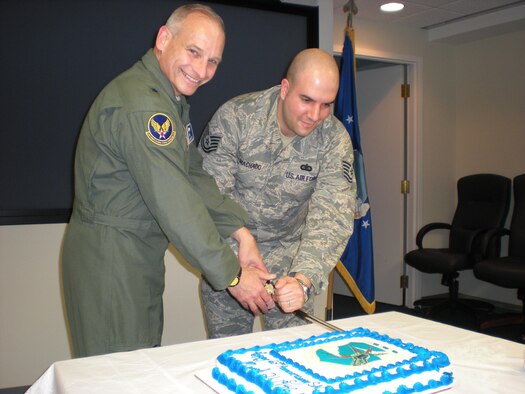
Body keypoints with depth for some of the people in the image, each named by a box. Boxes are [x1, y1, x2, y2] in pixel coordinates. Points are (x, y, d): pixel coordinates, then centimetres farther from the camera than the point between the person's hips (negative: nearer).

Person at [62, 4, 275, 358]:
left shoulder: (172, 97, 11)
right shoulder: (140, 104, -24)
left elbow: (195, 176, 6)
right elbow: (175, 204, -26)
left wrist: (240, 232, -5)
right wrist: (232, 276, -20)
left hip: (141, 250, 10)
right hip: (108, 253, -10)